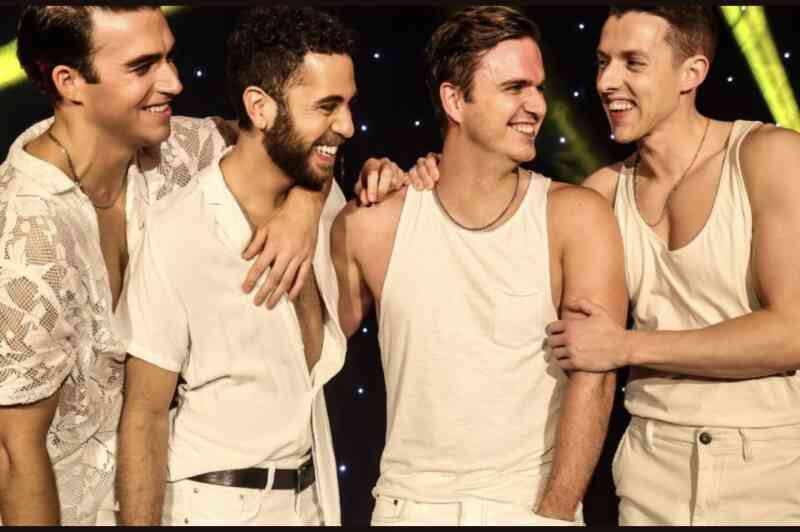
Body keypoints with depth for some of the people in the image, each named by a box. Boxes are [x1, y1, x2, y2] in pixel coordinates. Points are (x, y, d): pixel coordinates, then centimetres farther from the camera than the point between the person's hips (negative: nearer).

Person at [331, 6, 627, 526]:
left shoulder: (576, 217, -10)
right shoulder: (371, 225, -8)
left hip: (533, 504, -1)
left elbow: (593, 380, -14)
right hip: (409, 503, 1)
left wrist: (553, 513, -18)